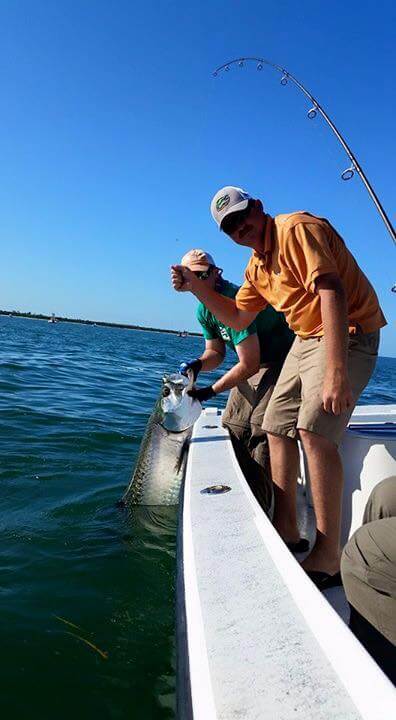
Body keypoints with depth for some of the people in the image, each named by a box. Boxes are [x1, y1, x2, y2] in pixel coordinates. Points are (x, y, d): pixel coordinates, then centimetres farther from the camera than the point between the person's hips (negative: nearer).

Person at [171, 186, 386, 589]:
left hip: (348, 334, -9)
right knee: (276, 428, 9)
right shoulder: (257, 267, 12)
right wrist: (195, 286, 6)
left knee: (314, 431, -23)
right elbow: (237, 319, 18)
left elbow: (331, 292, -27)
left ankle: (328, 558, -12)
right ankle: (286, 529, 21)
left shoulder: (297, 229, -15)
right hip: (305, 340, 10)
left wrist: (335, 373, -36)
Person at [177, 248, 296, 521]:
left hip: (284, 360, -9)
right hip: (255, 362, 9)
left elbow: (248, 365, -28)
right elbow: (216, 352, 11)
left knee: (262, 425, -20)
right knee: (232, 424, 8)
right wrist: (198, 364, -12)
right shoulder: (204, 310, 1)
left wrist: (210, 391, -23)